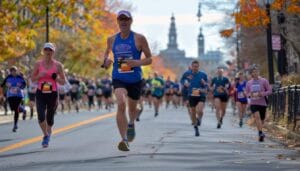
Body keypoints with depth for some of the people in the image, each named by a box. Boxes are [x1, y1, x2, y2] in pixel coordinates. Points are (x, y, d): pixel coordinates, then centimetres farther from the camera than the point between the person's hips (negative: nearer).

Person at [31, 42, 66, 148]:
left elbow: (63, 82, 4)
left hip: (52, 94, 0)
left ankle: (48, 135, 35)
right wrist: (39, 76, -11)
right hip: (40, 93, 0)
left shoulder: (58, 65, 0)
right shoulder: (38, 64, 3)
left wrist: (56, 78, -16)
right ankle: (46, 135, 8)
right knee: (41, 117, -16)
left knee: (50, 118, 7)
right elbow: (32, 79, 8)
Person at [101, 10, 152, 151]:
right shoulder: (112, 39, 3)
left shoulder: (139, 39, -5)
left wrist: (137, 62, -21)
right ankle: (124, 139, -25)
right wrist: (106, 61, -2)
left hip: (135, 79, 0)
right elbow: (107, 52, 22)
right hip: (118, 78, 0)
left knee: (132, 108, 18)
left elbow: (149, 59, -1)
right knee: (121, 104, -25)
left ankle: (131, 124, 55)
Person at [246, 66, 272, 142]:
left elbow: (269, 91, -2)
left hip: (262, 103, -1)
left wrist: (261, 94, -17)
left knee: (262, 119, 9)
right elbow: (247, 93, 17)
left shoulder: (264, 81, -2)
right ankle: (260, 133, -27)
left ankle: (260, 134, 33)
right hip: (253, 103, 1)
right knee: (257, 116, -22)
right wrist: (250, 95, -7)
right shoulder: (248, 83, 8)